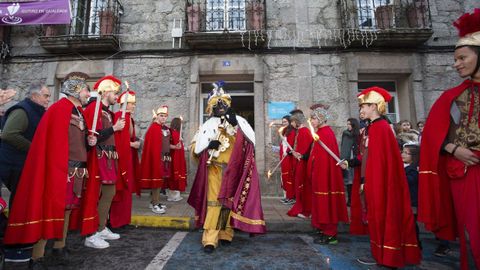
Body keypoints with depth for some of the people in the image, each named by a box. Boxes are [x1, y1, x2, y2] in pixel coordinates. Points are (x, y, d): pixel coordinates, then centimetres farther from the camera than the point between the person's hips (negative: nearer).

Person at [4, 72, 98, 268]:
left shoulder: (79, 111, 15)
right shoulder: (58, 109, -11)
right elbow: (53, 142, -18)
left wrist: (90, 140, 1)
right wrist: (60, 170, -21)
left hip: (78, 170, 8)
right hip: (61, 170, -8)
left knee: (66, 209, 15)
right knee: (51, 209, -2)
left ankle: (59, 247, 28)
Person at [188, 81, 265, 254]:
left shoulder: (239, 121, 5)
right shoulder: (209, 124, 4)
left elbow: (252, 140, -9)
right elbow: (196, 149, 2)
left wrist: (237, 124, -15)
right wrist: (209, 144, -17)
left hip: (234, 170, 1)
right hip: (215, 170, -1)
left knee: (231, 201, 7)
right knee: (214, 202, -6)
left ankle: (226, 234, 21)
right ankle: (210, 239, -2)